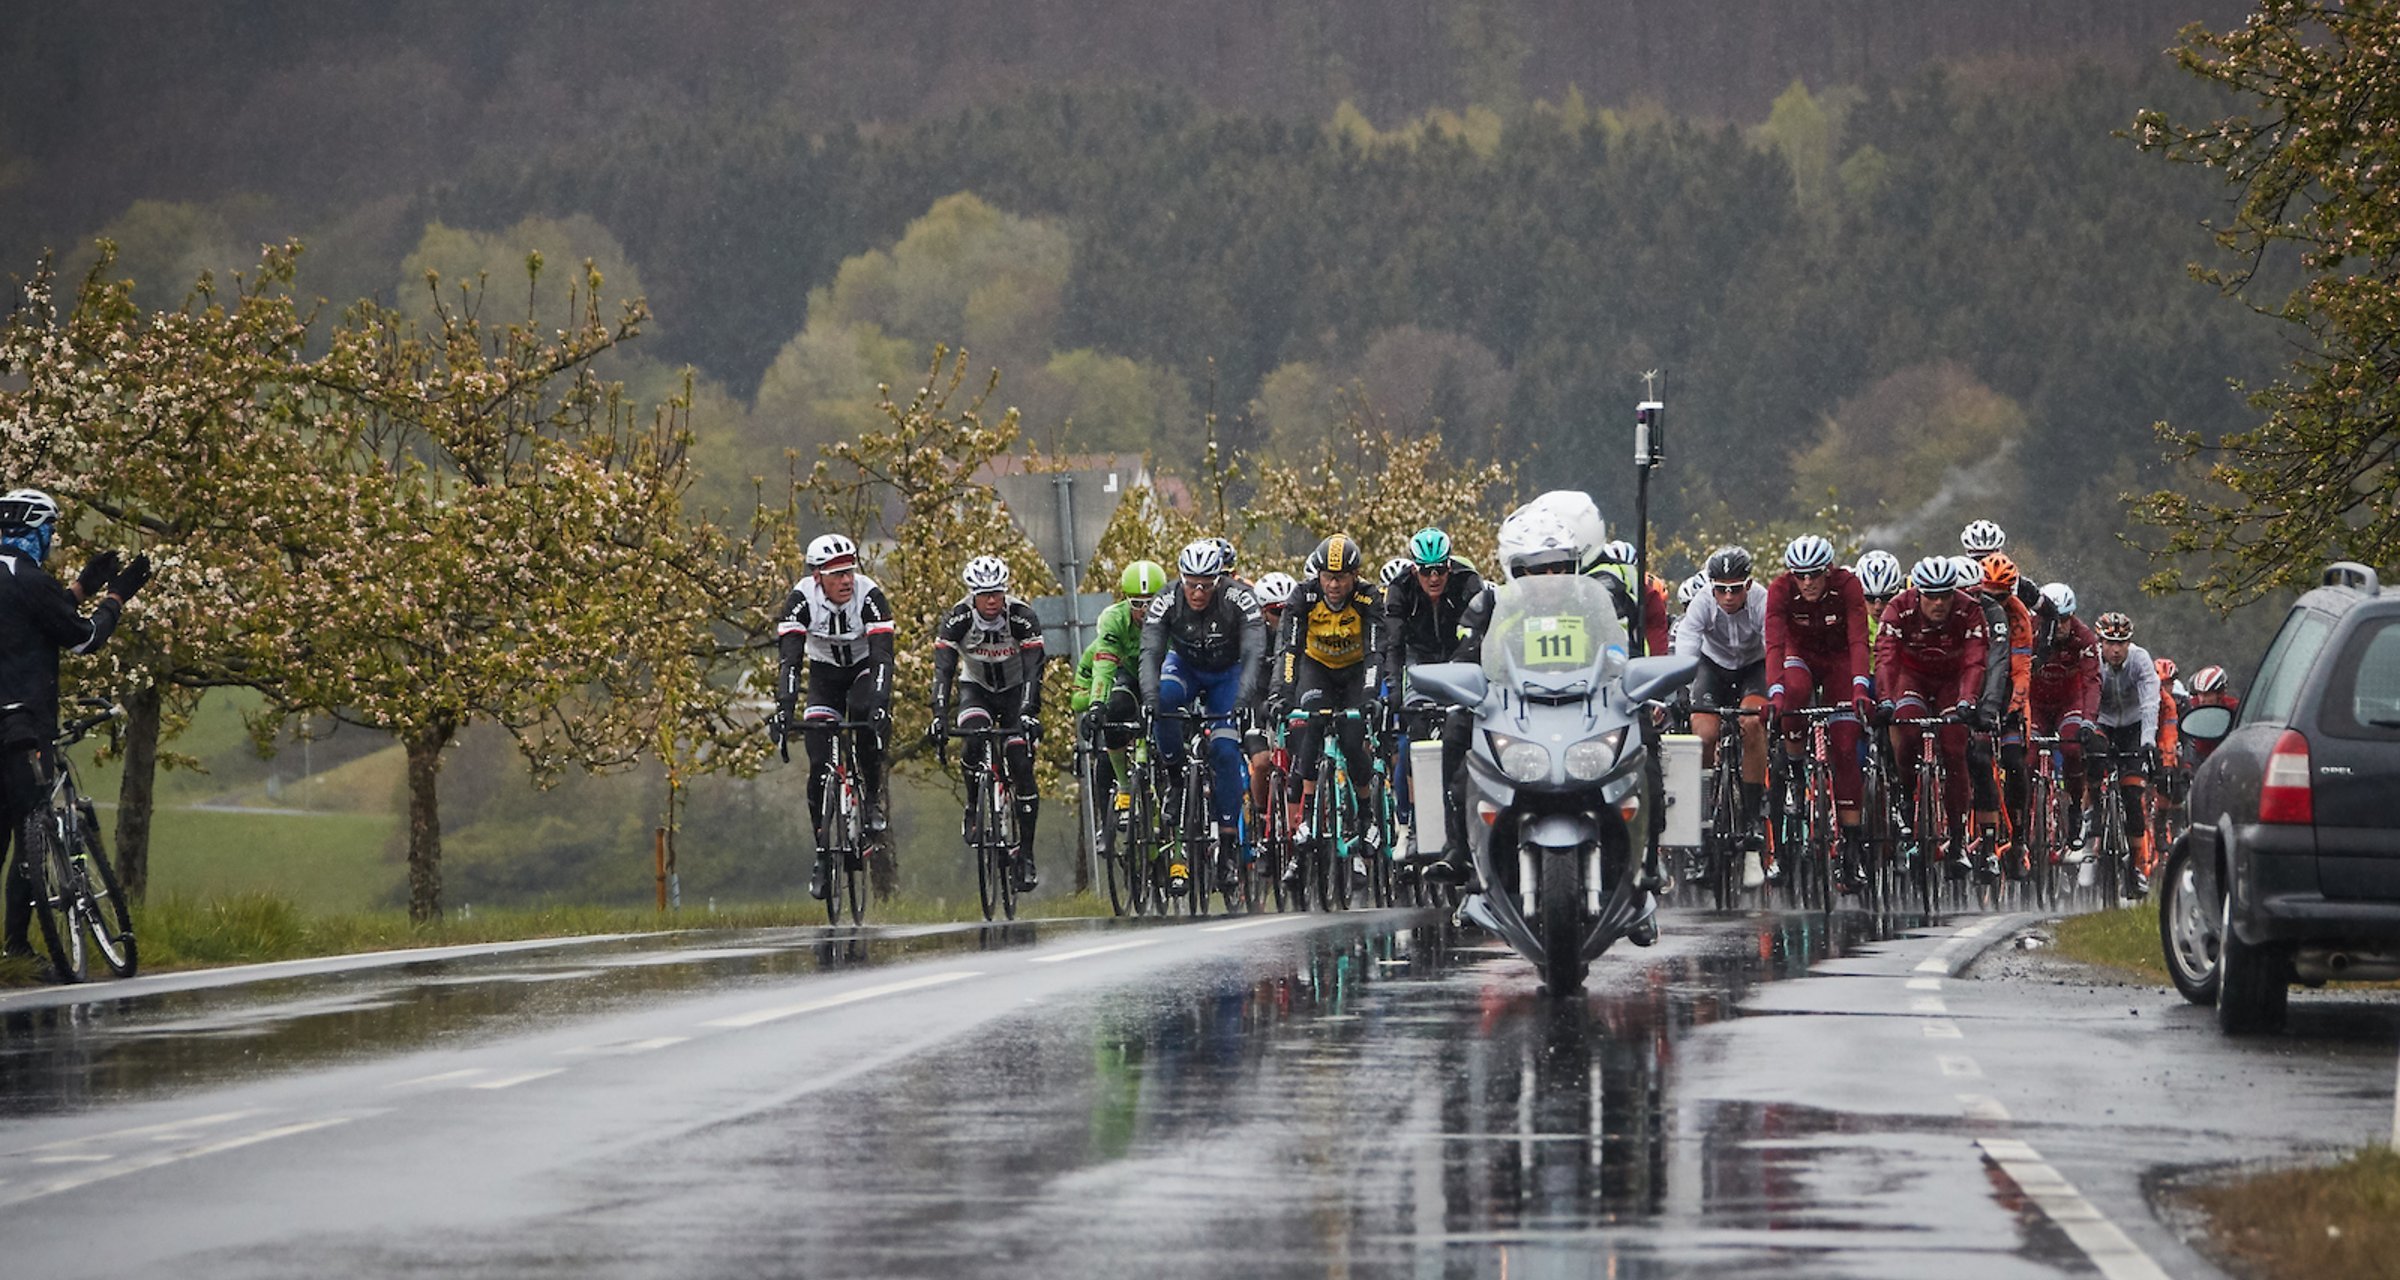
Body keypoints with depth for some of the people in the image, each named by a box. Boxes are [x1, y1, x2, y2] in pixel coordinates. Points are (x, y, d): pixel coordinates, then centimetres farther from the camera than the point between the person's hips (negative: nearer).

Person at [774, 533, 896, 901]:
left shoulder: (870, 597, -28)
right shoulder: (801, 601, -26)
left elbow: (882, 657, -34)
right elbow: (789, 660, -31)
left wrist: (880, 705, -49)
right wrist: (784, 708, -46)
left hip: (864, 670, -1)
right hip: (824, 675, 1)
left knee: (869, 715, -35)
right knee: (820, 767, -10)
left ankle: (873, 798, -11)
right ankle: (823, 856, 0)